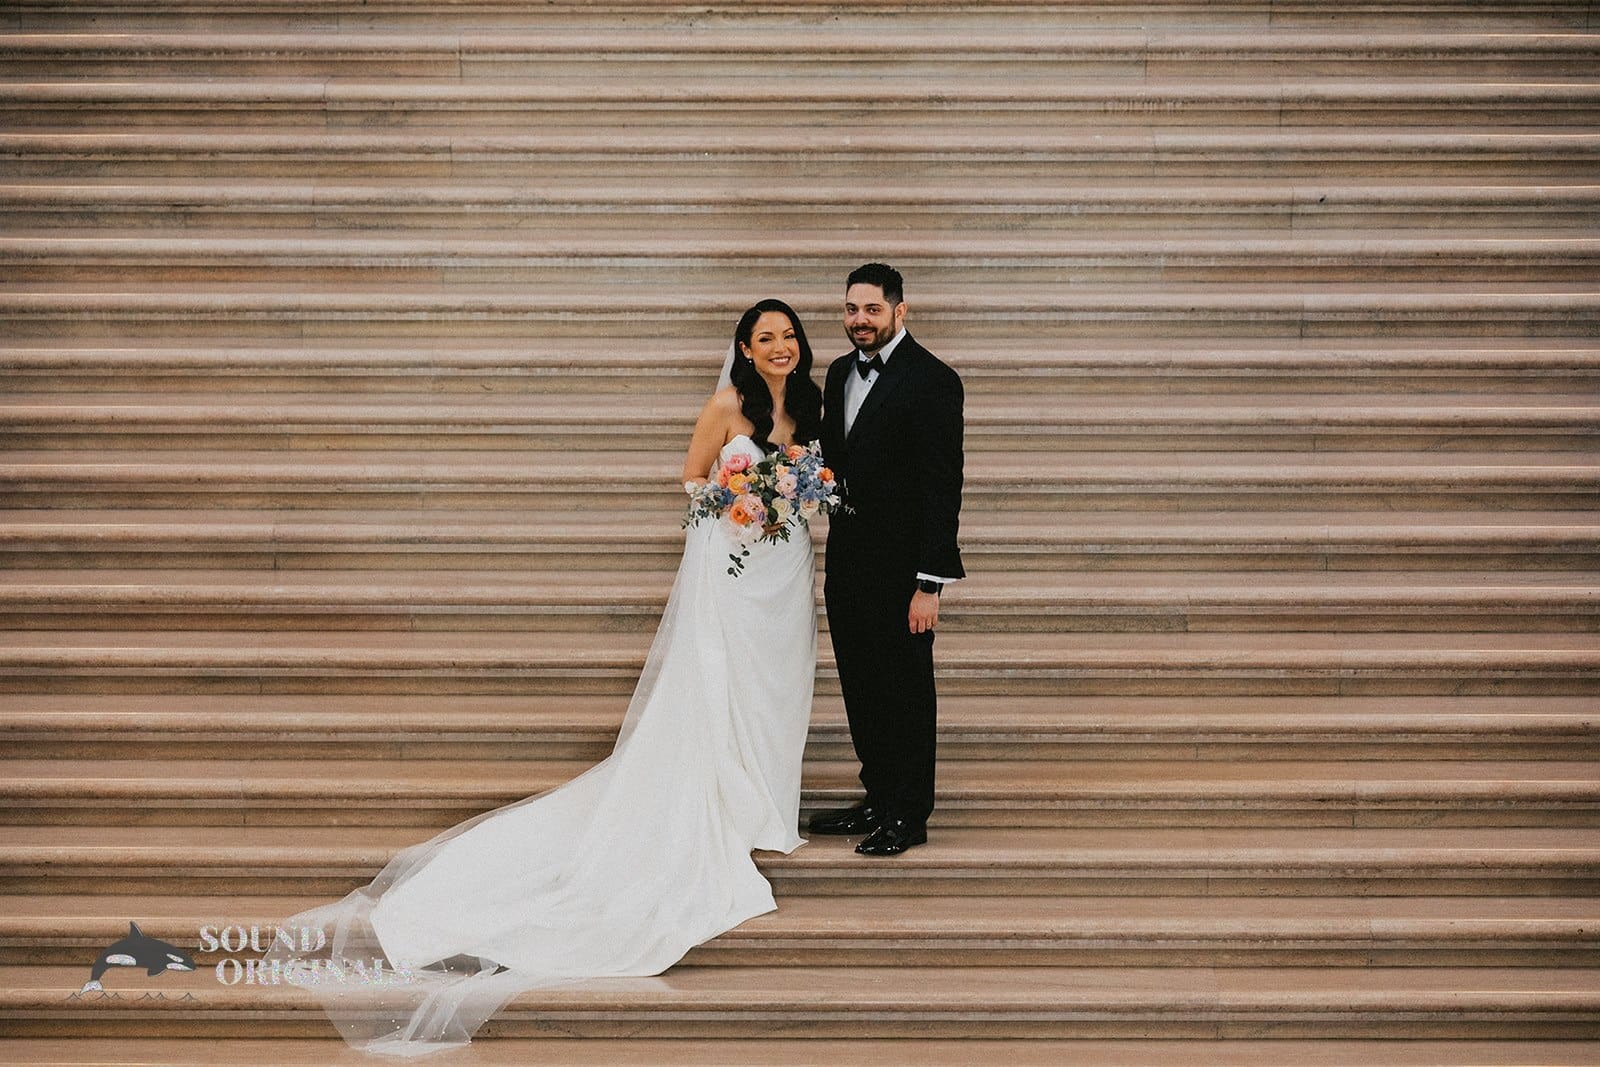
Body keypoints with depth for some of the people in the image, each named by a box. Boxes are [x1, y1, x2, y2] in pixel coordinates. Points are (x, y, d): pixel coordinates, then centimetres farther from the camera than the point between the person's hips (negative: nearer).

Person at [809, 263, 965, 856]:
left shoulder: (932, 381, -13)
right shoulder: (840, 373, 10)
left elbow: (943, 488, -16)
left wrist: (930, 583, -19)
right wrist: (829, 563, 11)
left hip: (900, 568, -7)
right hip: (847, 562, 7)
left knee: (906, 691, 4)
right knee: (861, 691, 15)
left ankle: (908, 816, 17)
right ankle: (878, 800, 29)